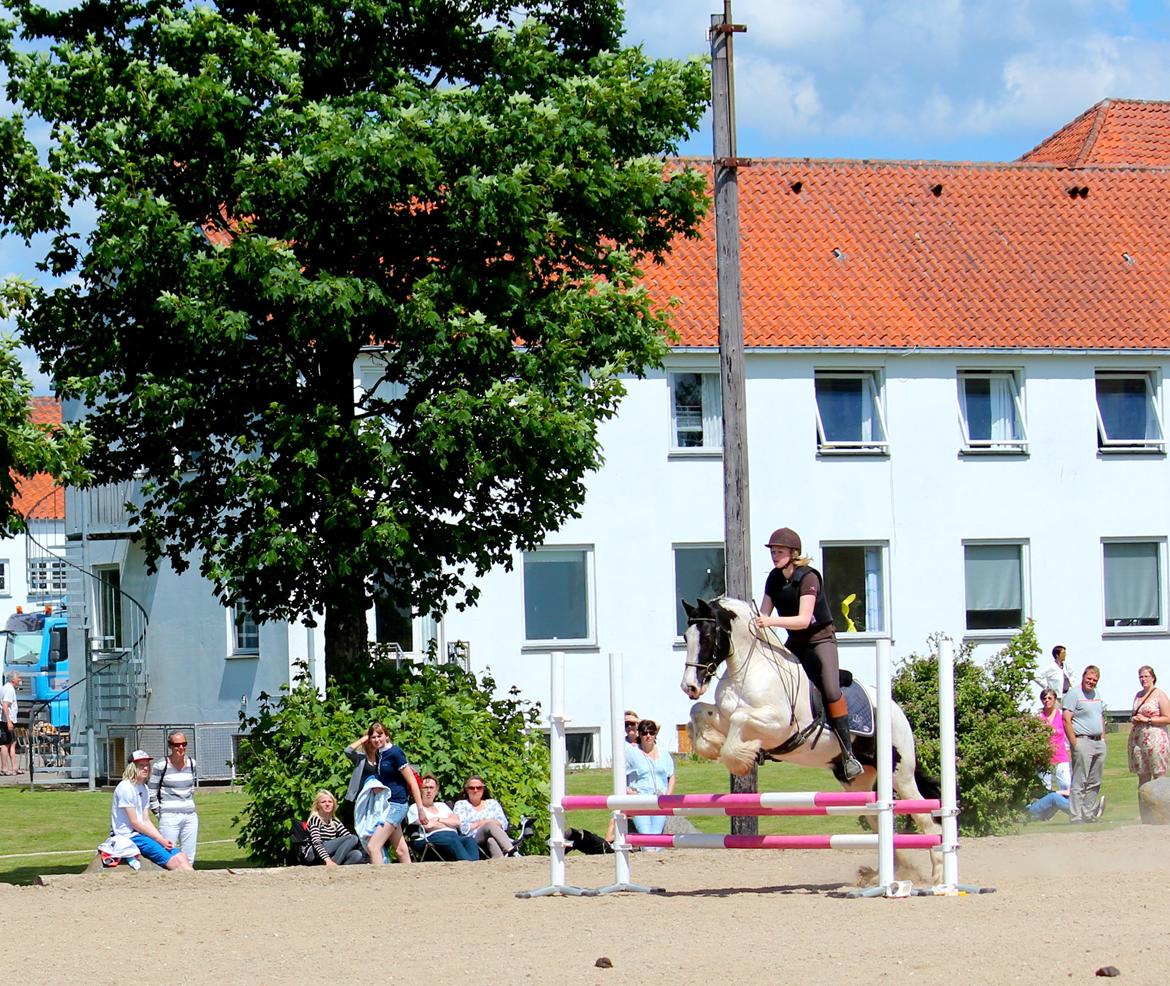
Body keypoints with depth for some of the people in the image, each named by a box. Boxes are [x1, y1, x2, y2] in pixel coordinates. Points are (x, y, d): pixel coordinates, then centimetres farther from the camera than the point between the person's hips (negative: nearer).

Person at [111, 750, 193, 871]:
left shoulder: (144, 788, 14)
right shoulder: (125, 788, -13)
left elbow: (146, 821, 13)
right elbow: (134, 823, -14)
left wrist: (163, 839, -3)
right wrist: (160, 840, -11)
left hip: (141, 834, 9)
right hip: (128, 837, -9)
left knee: (180, 857, -8)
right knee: (173, 861, -20)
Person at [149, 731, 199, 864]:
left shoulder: (191, 763, 9)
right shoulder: (160, 765, -6)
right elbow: (151, 793, -2)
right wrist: (159, 813, -3)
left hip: (190, 817, 5)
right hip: (170, 818, -5)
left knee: (188, 858, 5)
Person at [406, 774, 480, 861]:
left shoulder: (442, 805, 32)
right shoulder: (414, 808, 17)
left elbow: (458, 822, 15)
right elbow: (427, 826, -2)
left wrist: (438, 819, 3)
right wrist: (448, 824, 10)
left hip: (454, 835, 5)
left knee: (470, 840, -31)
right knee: (453, 841, -39)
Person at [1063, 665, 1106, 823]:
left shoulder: (1096, 695, 18)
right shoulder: (1073, 694, -7)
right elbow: (1066, 719, -13)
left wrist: (1103, 737, 15)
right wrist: (1074, 743, -17)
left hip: (1099, 743, 8)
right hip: (1082, 741, -8)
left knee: (1095, 783, 10)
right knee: (1079, 783, -8)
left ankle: (1088, 814, 16)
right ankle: (1076, 818, -8)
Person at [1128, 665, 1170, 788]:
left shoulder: (1160, 695, -3)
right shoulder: (1138, 695, 17)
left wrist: (1147, 720, -13)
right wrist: (1133, 719, 5)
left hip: (1155, 739, -6)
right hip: (1137, 739, 6)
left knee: (1158, 776, -6)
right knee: (1142, 777, 4)